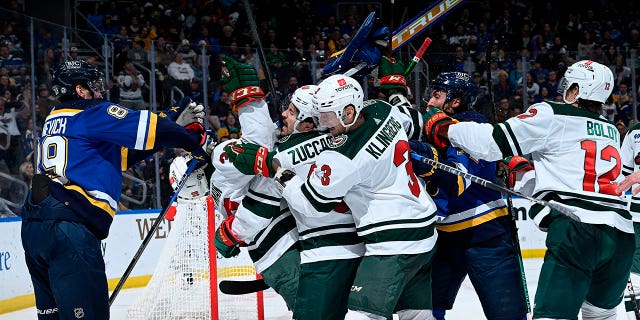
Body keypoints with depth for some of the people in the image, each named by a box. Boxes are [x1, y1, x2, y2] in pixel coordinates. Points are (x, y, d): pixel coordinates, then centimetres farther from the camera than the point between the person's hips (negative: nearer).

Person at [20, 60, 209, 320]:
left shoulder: (55, 119, 26)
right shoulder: (92, 113, 2)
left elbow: (122, 153, 22)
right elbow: (150, 129, -5)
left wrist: (174, 119, 21)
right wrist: (195, 142, 11)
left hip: (33, 225, 9)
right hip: (68, 226, -9)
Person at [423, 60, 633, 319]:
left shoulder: (553, 115, 4)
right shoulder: (612, 131, 25)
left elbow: (495, 141, 1)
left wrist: (444, 128, 11)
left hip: (578, 227, -7)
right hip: (622, 233, 7)